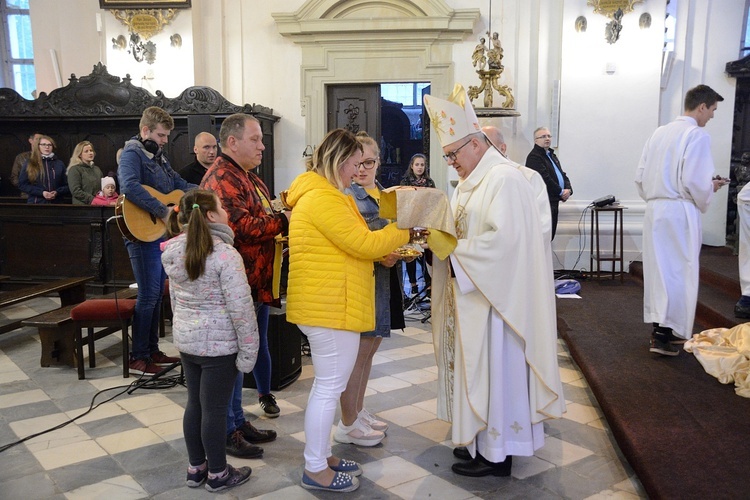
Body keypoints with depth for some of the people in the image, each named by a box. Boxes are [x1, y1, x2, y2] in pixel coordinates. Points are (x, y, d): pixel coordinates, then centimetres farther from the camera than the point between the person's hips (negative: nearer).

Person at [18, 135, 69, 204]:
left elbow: (67, 185, 11)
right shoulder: (29, 164, 8)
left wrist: (57, 192, -10)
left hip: (56, 203, 1)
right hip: (36, 202, -1)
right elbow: (22, 184, 3)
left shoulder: (59, 164, 12)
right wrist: (41, 192, -11)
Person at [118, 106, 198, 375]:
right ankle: (138, 358, 3)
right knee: (148, 296, -7)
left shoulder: (158, 157, 17)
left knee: (157, 294, 14)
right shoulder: (132, 154, -12)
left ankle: (152, 350, 24)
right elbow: (130, 188, -29)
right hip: (142, 234, -9)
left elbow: (179, 184, 19)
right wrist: (164, 211, -28)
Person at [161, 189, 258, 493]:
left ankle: (196, 468, 31)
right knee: (214, 409, 5)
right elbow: (240, 308, -20)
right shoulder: (225, 254, -19)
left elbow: (175, 299, 14)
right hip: (219, 344, -7)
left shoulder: (174, 254, 3)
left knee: (194, 404, 17)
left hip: (185, 340, 7)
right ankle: (217, 475, 20)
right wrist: (248, 350, -13)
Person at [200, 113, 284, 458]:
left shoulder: (247, 176, 18)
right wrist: (284, 221, -16)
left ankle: (238, 421, 29)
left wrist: (282, 213, 4)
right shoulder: (222, 178, -16)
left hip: (256, 283, 10)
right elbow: (242, 227, -26)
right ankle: (228, 432, 13)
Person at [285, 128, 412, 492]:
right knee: (330, 387, 0)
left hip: (326, 305, 11)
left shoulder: (324, 194, 16)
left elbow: (347, 247, 19)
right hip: (330, 308, -11)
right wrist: (403, 231, -6)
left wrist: (386, 252, 8)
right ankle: (315, 470, 13)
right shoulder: (322, 198, -18)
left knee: (326, 384, 18)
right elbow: (363, 243, -19)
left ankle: (321, 455, 31)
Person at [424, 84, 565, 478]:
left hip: (495, 296, -9)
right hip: (473, 292, 10)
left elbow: (502, 238, -25)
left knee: (492, 367, 0)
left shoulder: (504, 179, -16)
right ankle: (482, 439, 28)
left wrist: (452, 251, -19)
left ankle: (496, 453, 14)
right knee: (476, 366, 15)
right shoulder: (471, 183, 14)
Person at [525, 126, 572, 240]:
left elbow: (562, 174, 19)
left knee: (550, 236, 12)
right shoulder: (534, 157, -11)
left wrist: (568, 189, -1)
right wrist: (561, 192, -11)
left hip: (554, 203, 9)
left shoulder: (552, 155, 21)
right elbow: (545, 178, -19)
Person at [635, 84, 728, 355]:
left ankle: (659, 327, 22)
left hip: (654, 210, 7)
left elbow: (640, 175, 11)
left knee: (659, 269, 13)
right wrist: (711, 190, 4)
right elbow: (695, 182, -16)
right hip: (680, 212, -7)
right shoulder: (697, 135, -10)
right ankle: (665, 334, 2)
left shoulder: (658, 133, 10)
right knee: (680, 272, 1)